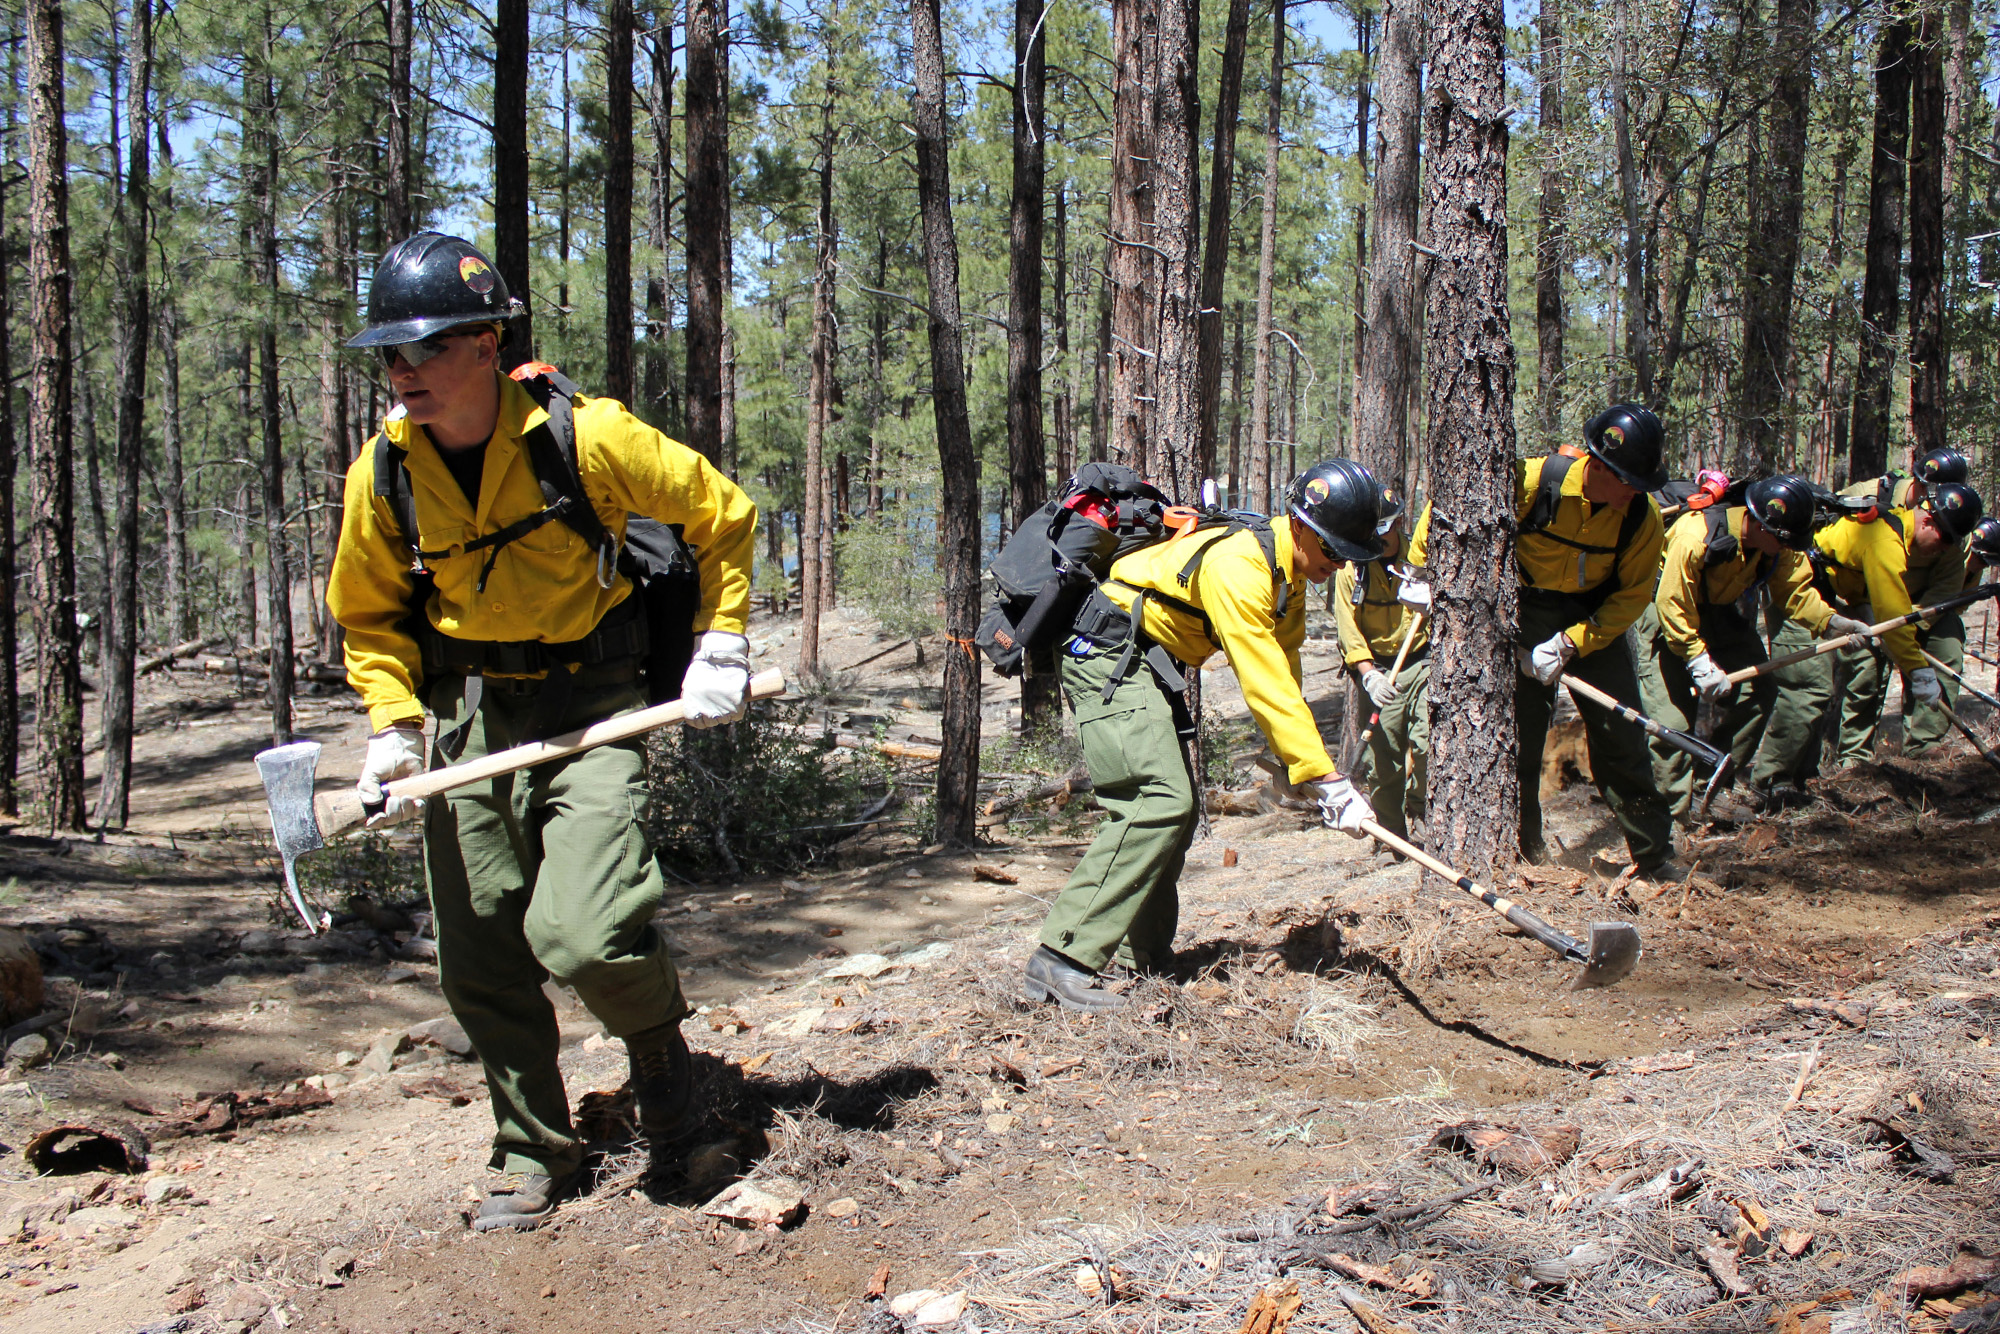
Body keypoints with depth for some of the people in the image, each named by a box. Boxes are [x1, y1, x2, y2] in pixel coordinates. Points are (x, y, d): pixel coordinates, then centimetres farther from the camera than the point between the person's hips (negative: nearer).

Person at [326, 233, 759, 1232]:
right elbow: (371, 613, 11)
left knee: (584, 940, -19)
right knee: (481, 965, 5)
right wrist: (393, 728, -2)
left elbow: (722, 514, -2)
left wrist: (720, 649, -5)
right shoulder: (383, 472, -4)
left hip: (588, 707, -4)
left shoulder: (586, 437, -16)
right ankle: (535, 1155, 26)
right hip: (466, 711, 4)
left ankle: (655, 1033, 17)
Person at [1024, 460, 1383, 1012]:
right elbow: (1264, 687, -28)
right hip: (1108, 658, -11)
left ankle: (1140, 954, 17)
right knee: (1159, 803, -22)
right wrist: (1328, 781, -27)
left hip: (1149, 667, 11)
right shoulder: (1237, 566, -25)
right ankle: (1063, 960, -26)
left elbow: (1284, 676, 10)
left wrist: (1298, 763, -2)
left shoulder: (1289, 576, 8)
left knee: (1176, 807, 10)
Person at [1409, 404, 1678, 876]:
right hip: (1526, 619, -1)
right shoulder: (1532, 481, -23)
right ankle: (1524, 849, 16)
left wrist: (1569, 643, -19)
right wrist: (1420, 567, -7)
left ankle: (1655, 855, 11)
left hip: (1595, 622, 1)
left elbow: (1633, 595, -9)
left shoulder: (1642, 517, -15)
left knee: (1622, 737, -1)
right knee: (1518, 733, 0)